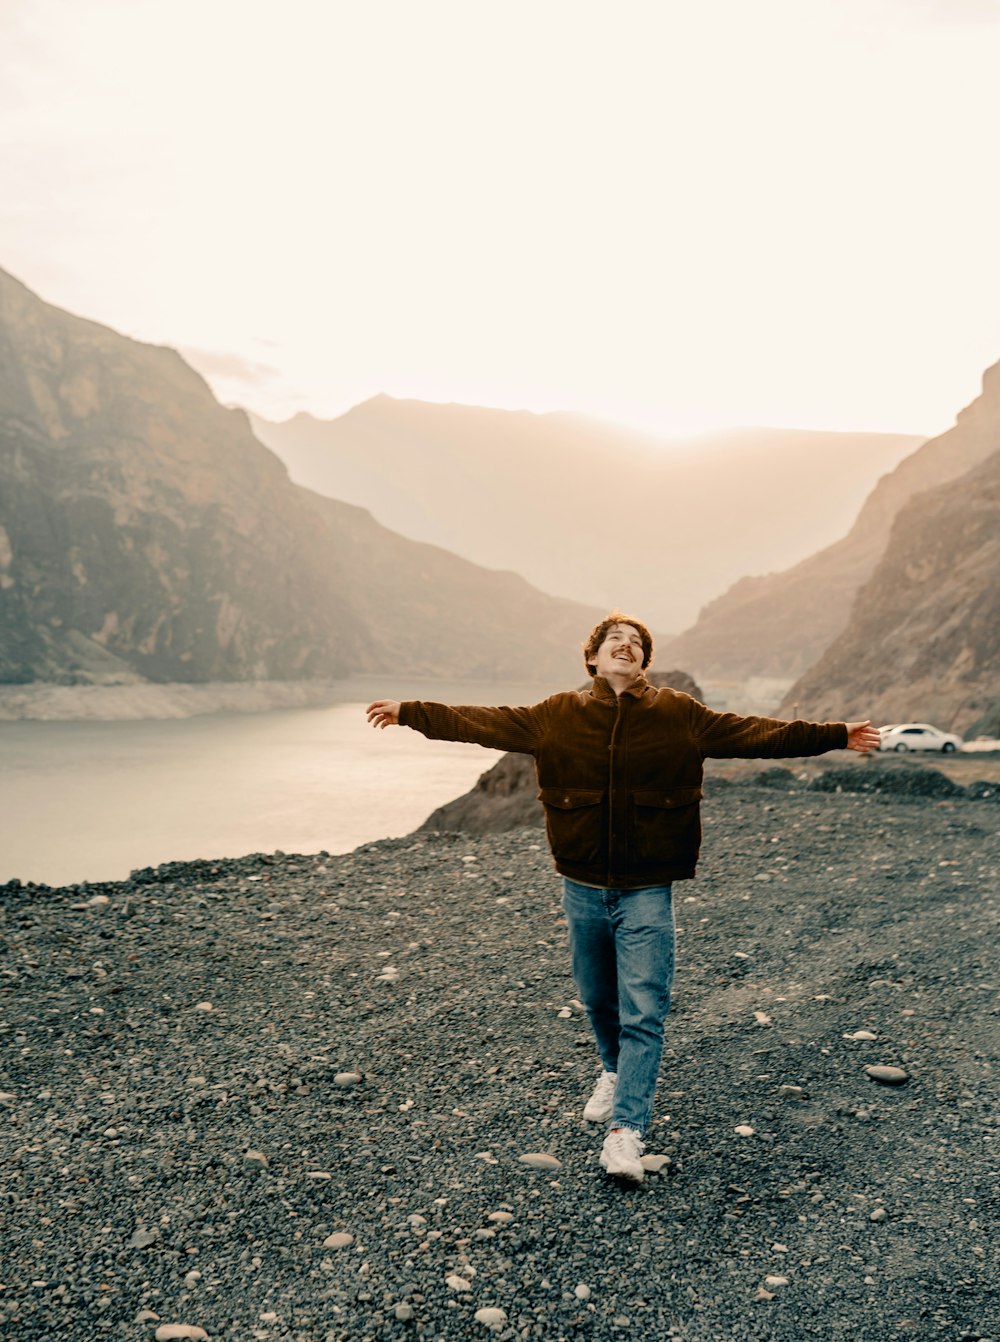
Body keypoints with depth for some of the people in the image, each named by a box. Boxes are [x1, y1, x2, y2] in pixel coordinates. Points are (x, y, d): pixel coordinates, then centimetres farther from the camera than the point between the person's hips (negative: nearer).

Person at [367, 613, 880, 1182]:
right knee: (598, 1000, 19)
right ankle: (616, 1071, 48)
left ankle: (627, 1132, 3)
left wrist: (836, 735, -6)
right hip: (584, 889, 2)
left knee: (643, 1013, -5)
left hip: (647, 892, -2)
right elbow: (483, 723, 5)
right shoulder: (557, 716, 0)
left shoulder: (680, 716, -2)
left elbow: (754, 732, -2)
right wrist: (410, 712, 6)